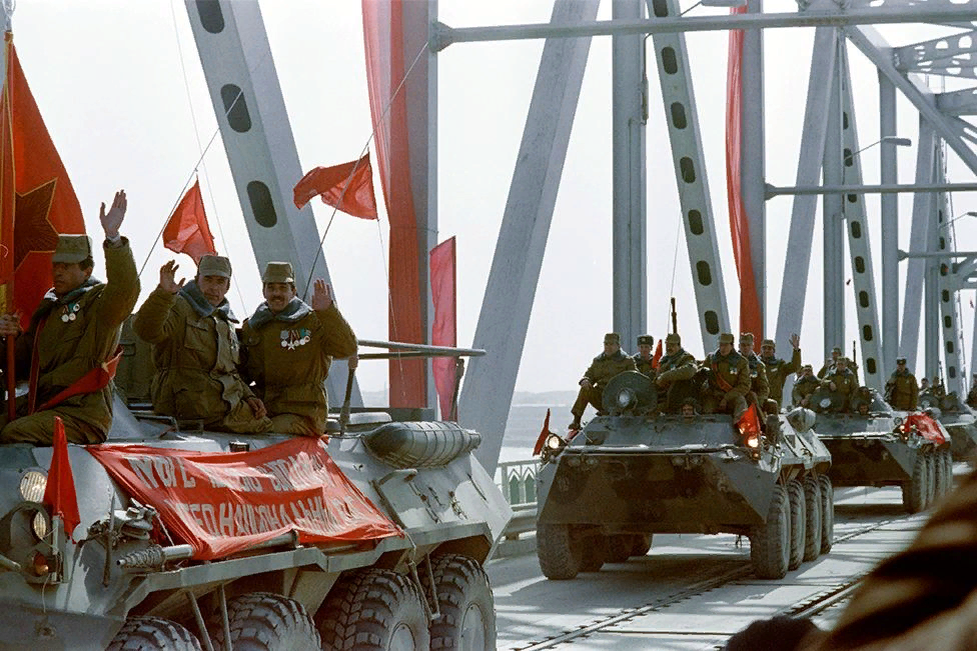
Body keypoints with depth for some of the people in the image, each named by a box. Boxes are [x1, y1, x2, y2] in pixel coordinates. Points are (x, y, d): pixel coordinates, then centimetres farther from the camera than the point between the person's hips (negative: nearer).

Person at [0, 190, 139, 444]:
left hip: (81, 414, -8)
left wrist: (113, 238, -35)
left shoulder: (100, 302, -1)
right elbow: (23, 365, 27)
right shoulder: (49, 307, 23)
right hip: (38, 406, 8)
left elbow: (125, 289, -27)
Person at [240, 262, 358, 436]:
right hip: (262, 411, 5)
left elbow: (347, 348, -17)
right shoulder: (251, 327, 15)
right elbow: (240, 374, 23)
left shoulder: (313, 321, 0)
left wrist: (328, 311, -28)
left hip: (301, 412, -5)